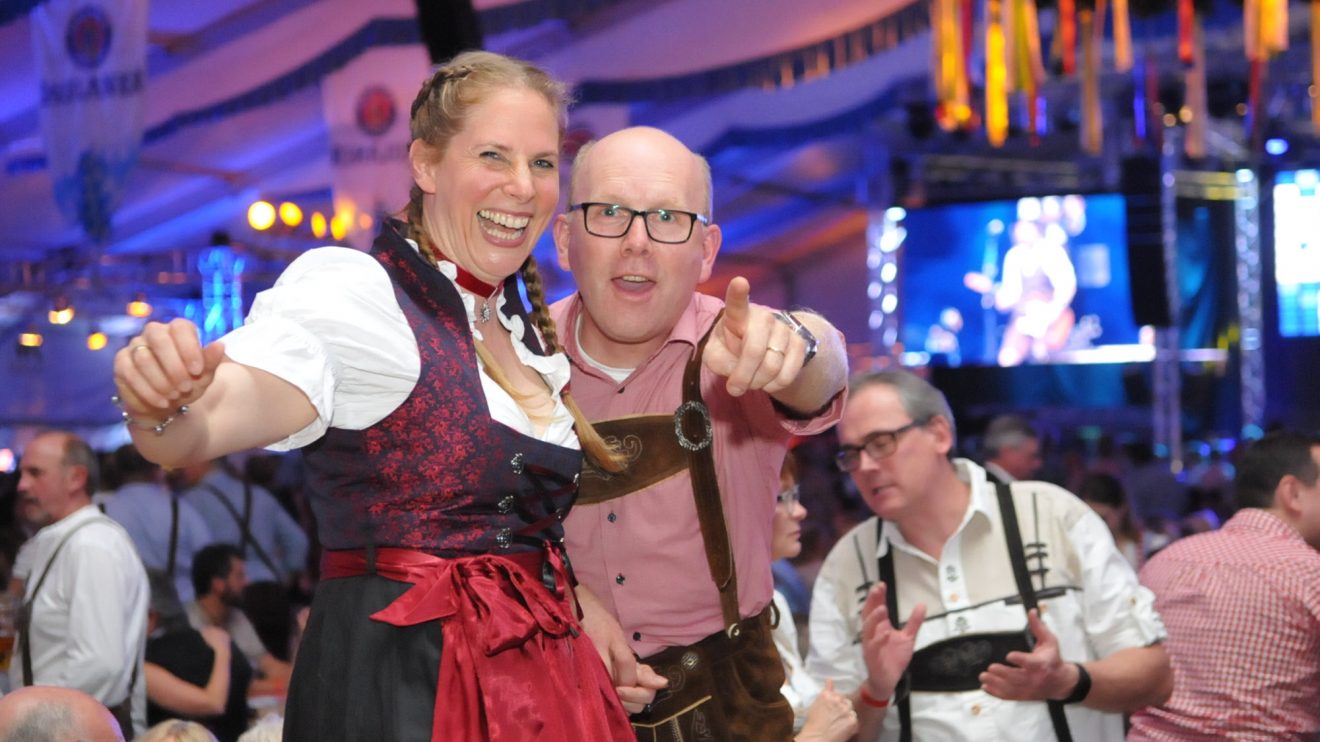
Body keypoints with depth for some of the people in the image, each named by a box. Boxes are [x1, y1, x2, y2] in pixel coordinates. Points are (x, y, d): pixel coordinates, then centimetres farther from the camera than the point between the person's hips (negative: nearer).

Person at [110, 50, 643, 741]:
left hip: (541, 679, 7)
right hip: (394, 683, -7)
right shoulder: (349, 288, -11)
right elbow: (211, 420, -28)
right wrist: (162, 403, -49)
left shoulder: (527, 331, 12)